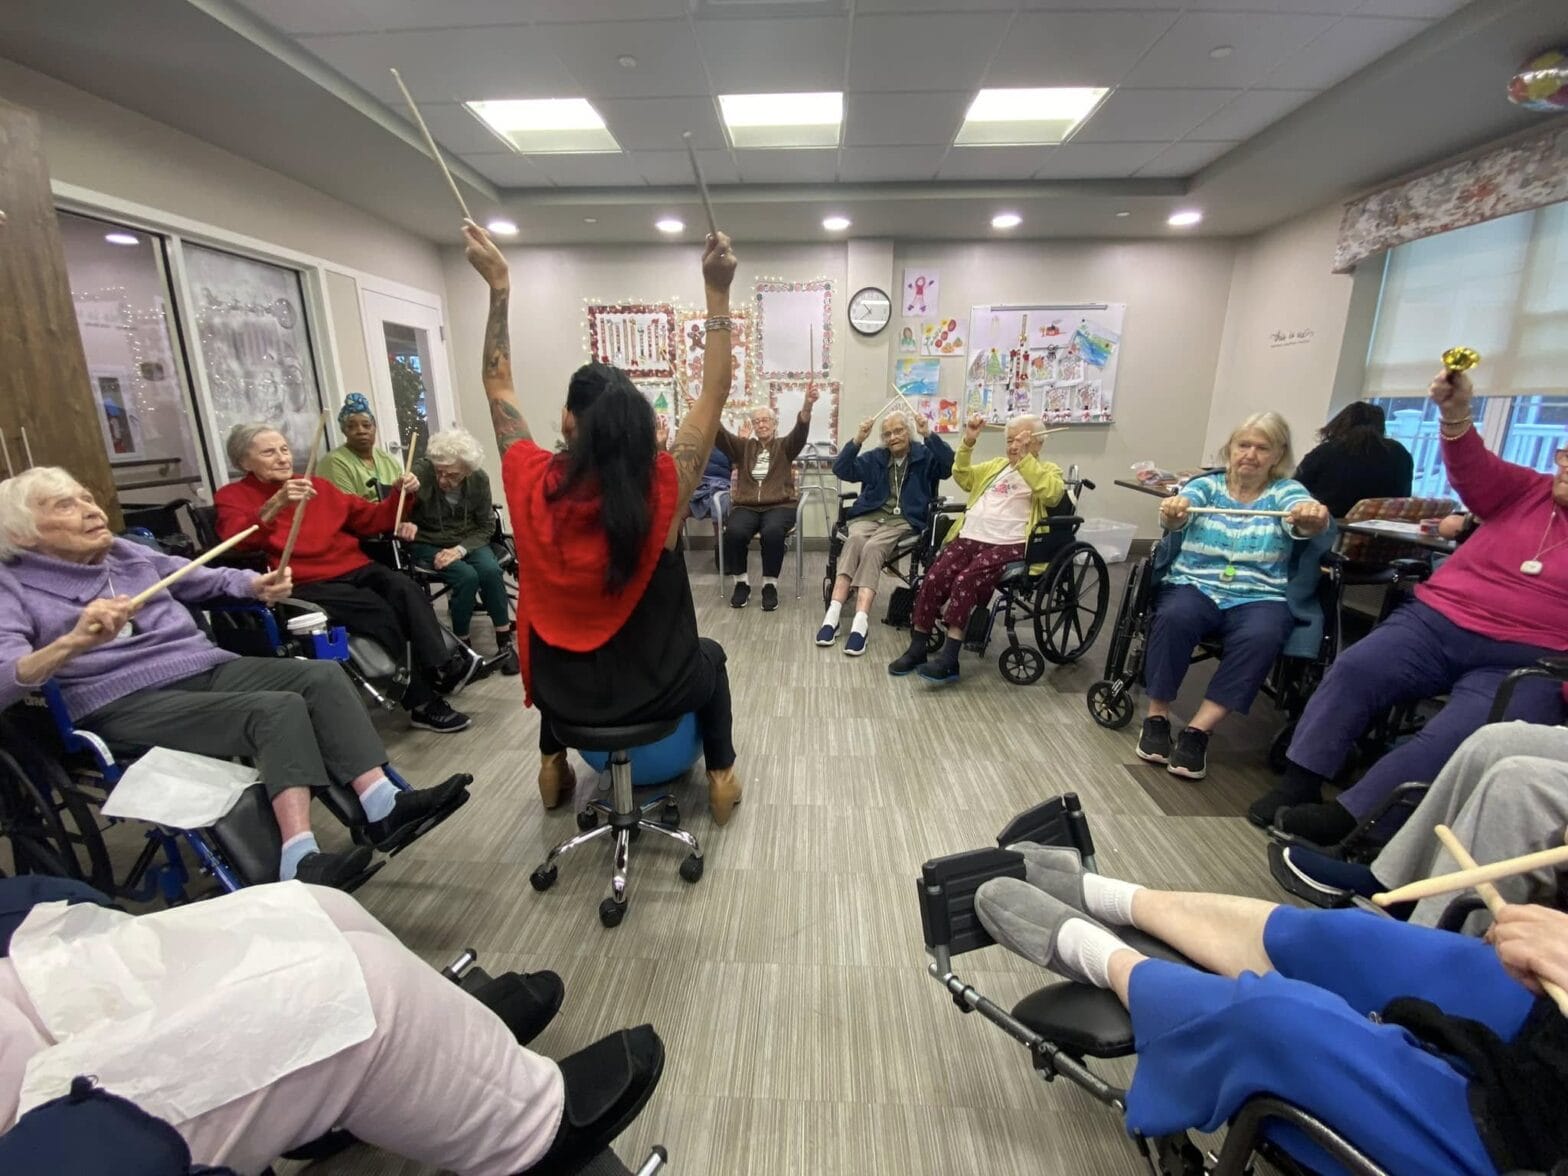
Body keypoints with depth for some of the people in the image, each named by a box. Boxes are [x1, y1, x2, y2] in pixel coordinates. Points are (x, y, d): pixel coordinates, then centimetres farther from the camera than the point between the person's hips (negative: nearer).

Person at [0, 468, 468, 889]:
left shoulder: (129, 553, 18)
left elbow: (211, 579, 25)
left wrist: (257, 585, 2)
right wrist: (74, 640, -33)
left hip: (210, 668, 6)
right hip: (126, 704, -5)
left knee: (322, 675, -23)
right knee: (279, 708, -33)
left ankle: (382, 806, -32)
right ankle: (300, 863, -42)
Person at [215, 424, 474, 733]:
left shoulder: (316, 484, 22)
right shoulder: (232, 497, 7)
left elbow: (370, 518, 23)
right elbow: (236, 542, -15)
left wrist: (401, 495, 5)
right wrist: (275, 505, -32)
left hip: (356, 568, 5)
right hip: (306, 584, -5)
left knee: (405, 588, -29)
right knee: (379, 611, -30)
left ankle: (442, 670, -36)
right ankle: (422, 701, -26)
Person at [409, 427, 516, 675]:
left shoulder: (479, 479, -13)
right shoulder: (421, 472, -21)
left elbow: (486, 526, -3)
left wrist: (461, 549, -19)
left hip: (468, 541, 2)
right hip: (429, 544, -2)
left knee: (491, 570, -27)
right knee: (467, 576, -29)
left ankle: (505, 643, -14)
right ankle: (461, 646, -10)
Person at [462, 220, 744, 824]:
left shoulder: (531, 485, -17)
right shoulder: (661, 490, -23)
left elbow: (498, 385, -1)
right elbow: (714, 395, -12)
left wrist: (499, 285, 4)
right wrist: (719, 291, -12)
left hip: (562, 688, 3)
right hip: (651, 690, -2)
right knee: (708, 658, 31)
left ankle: (553, 766, 45)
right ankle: (720, 778, 35)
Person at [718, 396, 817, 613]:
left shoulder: (784, 446, 11)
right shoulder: (743, 446, 16)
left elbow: (801, 431, -10)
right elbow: (719, 434, -1)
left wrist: (807, 405, -31)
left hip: (779, 505, -1)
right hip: (746, 506, 2)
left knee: (773, 532, -34)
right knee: (734, 532, -29)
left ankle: (770, 584, -16)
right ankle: (741, 583, -9)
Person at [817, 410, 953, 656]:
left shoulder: (925, 456, 11)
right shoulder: (874, 458, 21)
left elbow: (950, 465, -10)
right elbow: (841, 470, 8)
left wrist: (929, 435, -19)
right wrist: (857, 441, -6)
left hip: (903, 520, -3)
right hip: (869, 515, 3)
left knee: (873, 548, -34)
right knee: (855, 540, -33)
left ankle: (861, 621, -48)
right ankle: (833, 613, -43)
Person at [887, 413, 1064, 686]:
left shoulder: (1048, 471, 13)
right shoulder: (996, 465, 30)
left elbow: (1052, 494, -10)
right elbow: (963, 477, 23)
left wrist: (1024, 458, -11)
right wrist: (968, 443, 11)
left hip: (1007, 545, -5)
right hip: (970, 537, 5)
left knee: (965, 581, -30)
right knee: (932, 579, -18)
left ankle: (949, 660, -25)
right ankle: (916, 649, -8)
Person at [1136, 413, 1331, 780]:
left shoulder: (1286, 490, 7)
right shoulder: (1206, 484, 9)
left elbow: (1306, 523, -16)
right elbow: (1179, 513, -13)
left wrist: (1313, 517, -42)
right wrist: (1172, 511, -39)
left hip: (1259, 598, 0)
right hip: (1194, 586, 0)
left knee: (1261, 636, -32)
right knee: (1174, 616, -33)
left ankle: (1198, 730, -25)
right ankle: (1157, 717, -19)